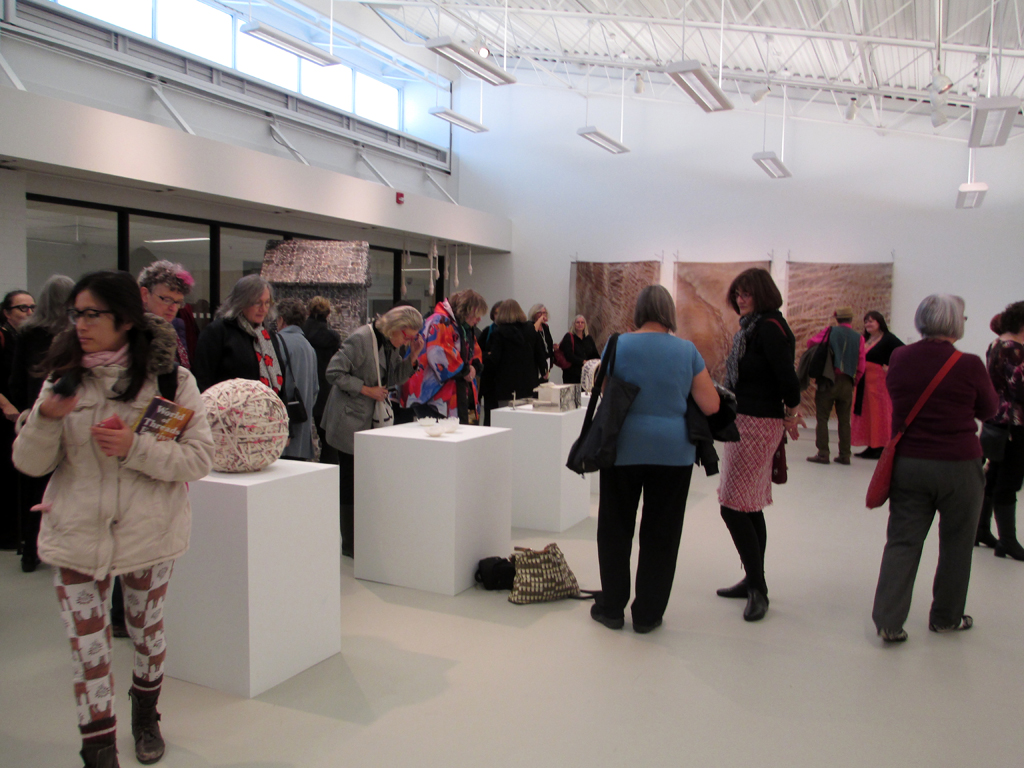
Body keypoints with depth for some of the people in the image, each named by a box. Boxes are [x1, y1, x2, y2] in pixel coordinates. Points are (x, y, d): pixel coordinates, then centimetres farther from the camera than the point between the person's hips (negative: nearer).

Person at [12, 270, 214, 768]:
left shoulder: (170, 378, -8)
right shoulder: (63, 377, 0)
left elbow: (200, 459, -13)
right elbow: (30, 464, 0)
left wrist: (134, 448, -25)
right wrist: (46, 418, -19)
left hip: (150, 533, -1)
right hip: (77, 535, 2)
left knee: (147, 629, 18)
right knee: (87, 649, 4)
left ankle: (145, 714, 46)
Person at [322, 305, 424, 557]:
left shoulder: (392, 344, 8)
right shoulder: (360, 339, -18)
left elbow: (393, 378, 12)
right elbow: (334, 373, -19)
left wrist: (412, 357, -2)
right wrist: (367, 389, -18)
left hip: (374, 420, 8)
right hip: (351, 420, -8)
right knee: (350, 483, 0)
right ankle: (349, 544, 11)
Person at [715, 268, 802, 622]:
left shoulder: (770, 328, -15)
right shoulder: (751, 328, 15)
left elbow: (787, 377, -21)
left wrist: (790, 413, -6)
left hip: (758, 425, -10)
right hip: (744, 421, 10)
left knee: (733, 506, -10)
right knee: (750, 507, 14)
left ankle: (758, 588, -1)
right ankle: (754, 583, 25)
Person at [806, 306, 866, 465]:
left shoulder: (829, 331, -1)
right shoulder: (858, 338, 6)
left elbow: (810, 343, 7)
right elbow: (861, 366, 4)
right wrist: (853, 381, 15)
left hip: (828, 381, -3)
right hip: (847, 383, 3)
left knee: (822, 417, 0)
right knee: (844, 419, 10)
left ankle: (823, 454, -4)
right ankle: (845, 455, 12)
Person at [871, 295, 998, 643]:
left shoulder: (899, 358, -3)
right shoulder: (969, 365, -13)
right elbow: (990, 409, 4)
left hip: (907, 463, 3)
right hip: (959, 467, -3)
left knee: (902, 541, 7)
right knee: (956, 544, 15)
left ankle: (888, 619, 1)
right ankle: (946, 617, 28)